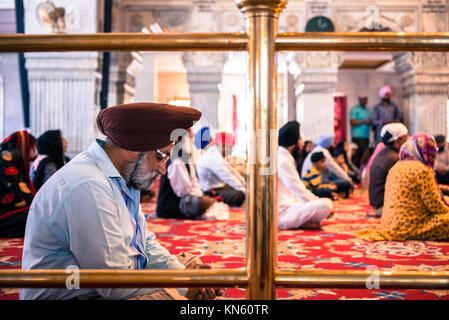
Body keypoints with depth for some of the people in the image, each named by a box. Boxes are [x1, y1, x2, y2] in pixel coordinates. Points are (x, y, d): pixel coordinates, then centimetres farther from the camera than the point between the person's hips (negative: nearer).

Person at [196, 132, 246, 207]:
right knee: (239, 195, -30)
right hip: (211, 192, -11)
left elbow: (231, 171, 14)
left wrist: (244, 184, 8)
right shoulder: (213, 157, -24)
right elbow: (227, 176, -28)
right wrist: (243, 190, -25)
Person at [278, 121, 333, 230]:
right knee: (326, 204, -25)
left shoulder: (280, 157, 17)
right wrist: (319, 203, -6)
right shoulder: (282, 161, -15)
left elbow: (297, 188, 20)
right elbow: (299, 190, -16)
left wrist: (316, 200, 12)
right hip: (281, 214, -11)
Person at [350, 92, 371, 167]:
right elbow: (352, 122, -12)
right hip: (358, 136, -7)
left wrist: (370, 122, 1)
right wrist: (364, 121, -13)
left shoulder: (367, 110, 20)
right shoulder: (355, 110, -3)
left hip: (366, 136, 7)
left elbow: (370, 122, 24)